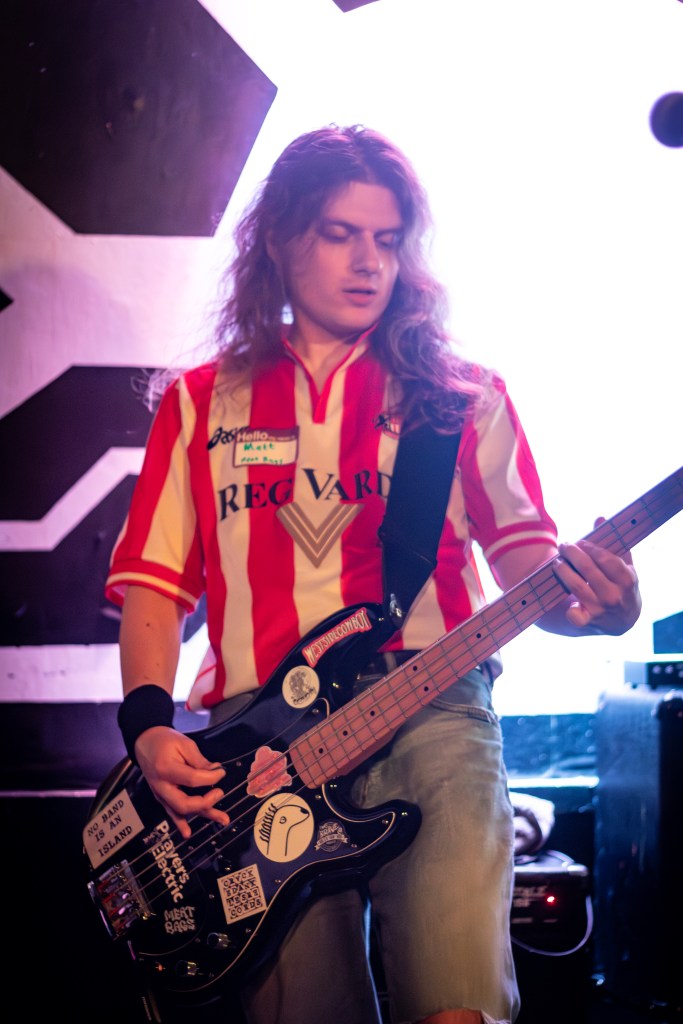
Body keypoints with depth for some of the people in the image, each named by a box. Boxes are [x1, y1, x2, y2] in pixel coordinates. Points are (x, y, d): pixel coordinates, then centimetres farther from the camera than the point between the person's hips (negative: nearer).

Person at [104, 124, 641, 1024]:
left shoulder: (460, 395, 16)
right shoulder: (202, 403, 18)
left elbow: (523, 551, 9)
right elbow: (155, 585, 13)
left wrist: (586, 600, -14)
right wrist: (150, 725, -4)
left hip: (430, 708, -1)